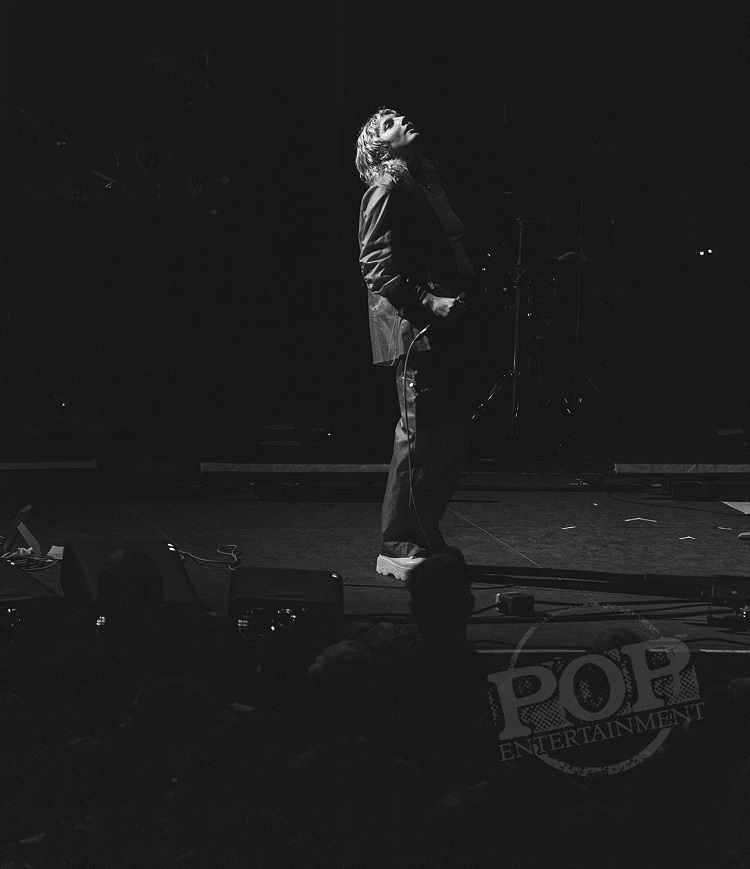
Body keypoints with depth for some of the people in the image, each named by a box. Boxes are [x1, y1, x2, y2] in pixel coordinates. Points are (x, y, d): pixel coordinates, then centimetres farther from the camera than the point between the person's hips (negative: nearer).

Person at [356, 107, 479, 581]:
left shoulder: (425, 184, 22)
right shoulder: (387, 191, -5)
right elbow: (378, 267, -13)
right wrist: (427, 302, -22)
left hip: (447, 330, 9)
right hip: (415, 331, -9)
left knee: (452, 440, 11)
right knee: (421, 437, -8)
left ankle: (425, 537, 21)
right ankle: (399, 547, -1)